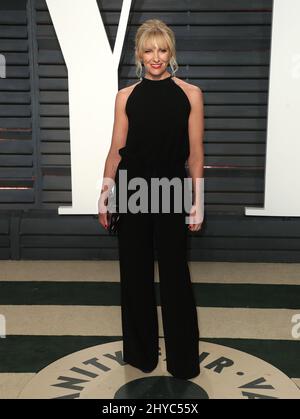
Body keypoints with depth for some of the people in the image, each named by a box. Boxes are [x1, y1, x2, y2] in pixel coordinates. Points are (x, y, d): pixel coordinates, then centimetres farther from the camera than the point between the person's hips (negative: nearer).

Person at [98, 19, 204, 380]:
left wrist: (198, 201, -2)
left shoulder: (190, 94, -1)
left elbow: (195, 152, 0)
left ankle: (182, 359, 25)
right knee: (135, 272, 11)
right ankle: (141, 351, 30)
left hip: (171, 192, -1)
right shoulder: (126, 96, 3)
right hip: (131, 191, 2)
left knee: (174, 274, 7)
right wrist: (104, 197, 5)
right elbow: (116, 150, 5)